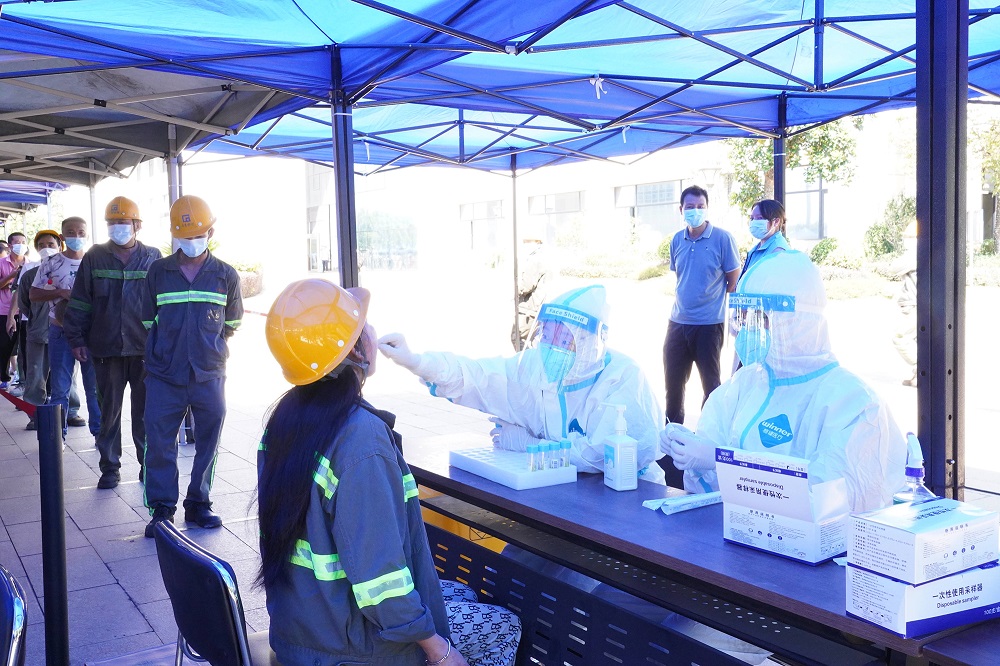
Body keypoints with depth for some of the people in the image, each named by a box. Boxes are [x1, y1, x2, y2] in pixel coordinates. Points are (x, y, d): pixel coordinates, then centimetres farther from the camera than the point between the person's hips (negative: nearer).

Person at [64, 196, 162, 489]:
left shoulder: (153, 258, 4)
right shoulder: (95, 258, 5)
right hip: (106, 348, 1)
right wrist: (76, 339, 3)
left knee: (145, 410, 6)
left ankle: (148, 463, 18)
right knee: (109, 410, 7)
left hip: (145, 348, -1)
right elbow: (80, 302, 7)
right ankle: (110, 467, 17)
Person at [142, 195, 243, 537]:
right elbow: (149, 320, 14)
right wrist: (167, 348, 13)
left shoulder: (226, 275, 2)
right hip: (164, 377, 0)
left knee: (207, 443, 8)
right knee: (159, 442, 0)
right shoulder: (158, 271, 3)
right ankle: (162, 508, 13)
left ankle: (198, 503, 22)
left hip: (209, 376, 0)